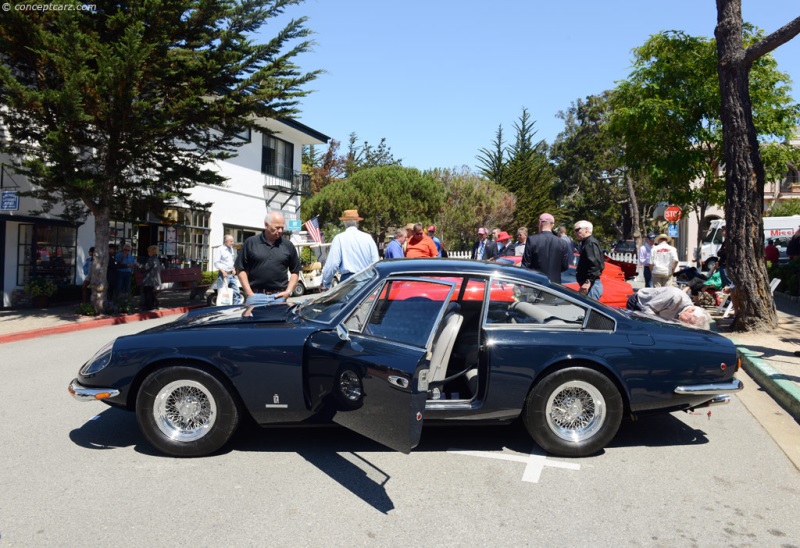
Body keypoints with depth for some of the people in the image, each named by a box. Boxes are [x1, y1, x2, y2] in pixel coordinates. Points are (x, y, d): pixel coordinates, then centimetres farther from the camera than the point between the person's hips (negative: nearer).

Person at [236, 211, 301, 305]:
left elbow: (295, 271, 13)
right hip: (255, 296, -1)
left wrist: (289, 291, 1)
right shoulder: (251, 243, 3)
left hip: (279, 297, 1)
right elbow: (241, 269, 4)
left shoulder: (288, 245, 8)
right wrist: (249, 292, -4)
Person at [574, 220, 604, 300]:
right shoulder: (586, 243, 20)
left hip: (591, 285, -11)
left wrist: (588, 282, -27)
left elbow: (595, 264, -23)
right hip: (591, 285, 11)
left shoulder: (591, 243, -12)